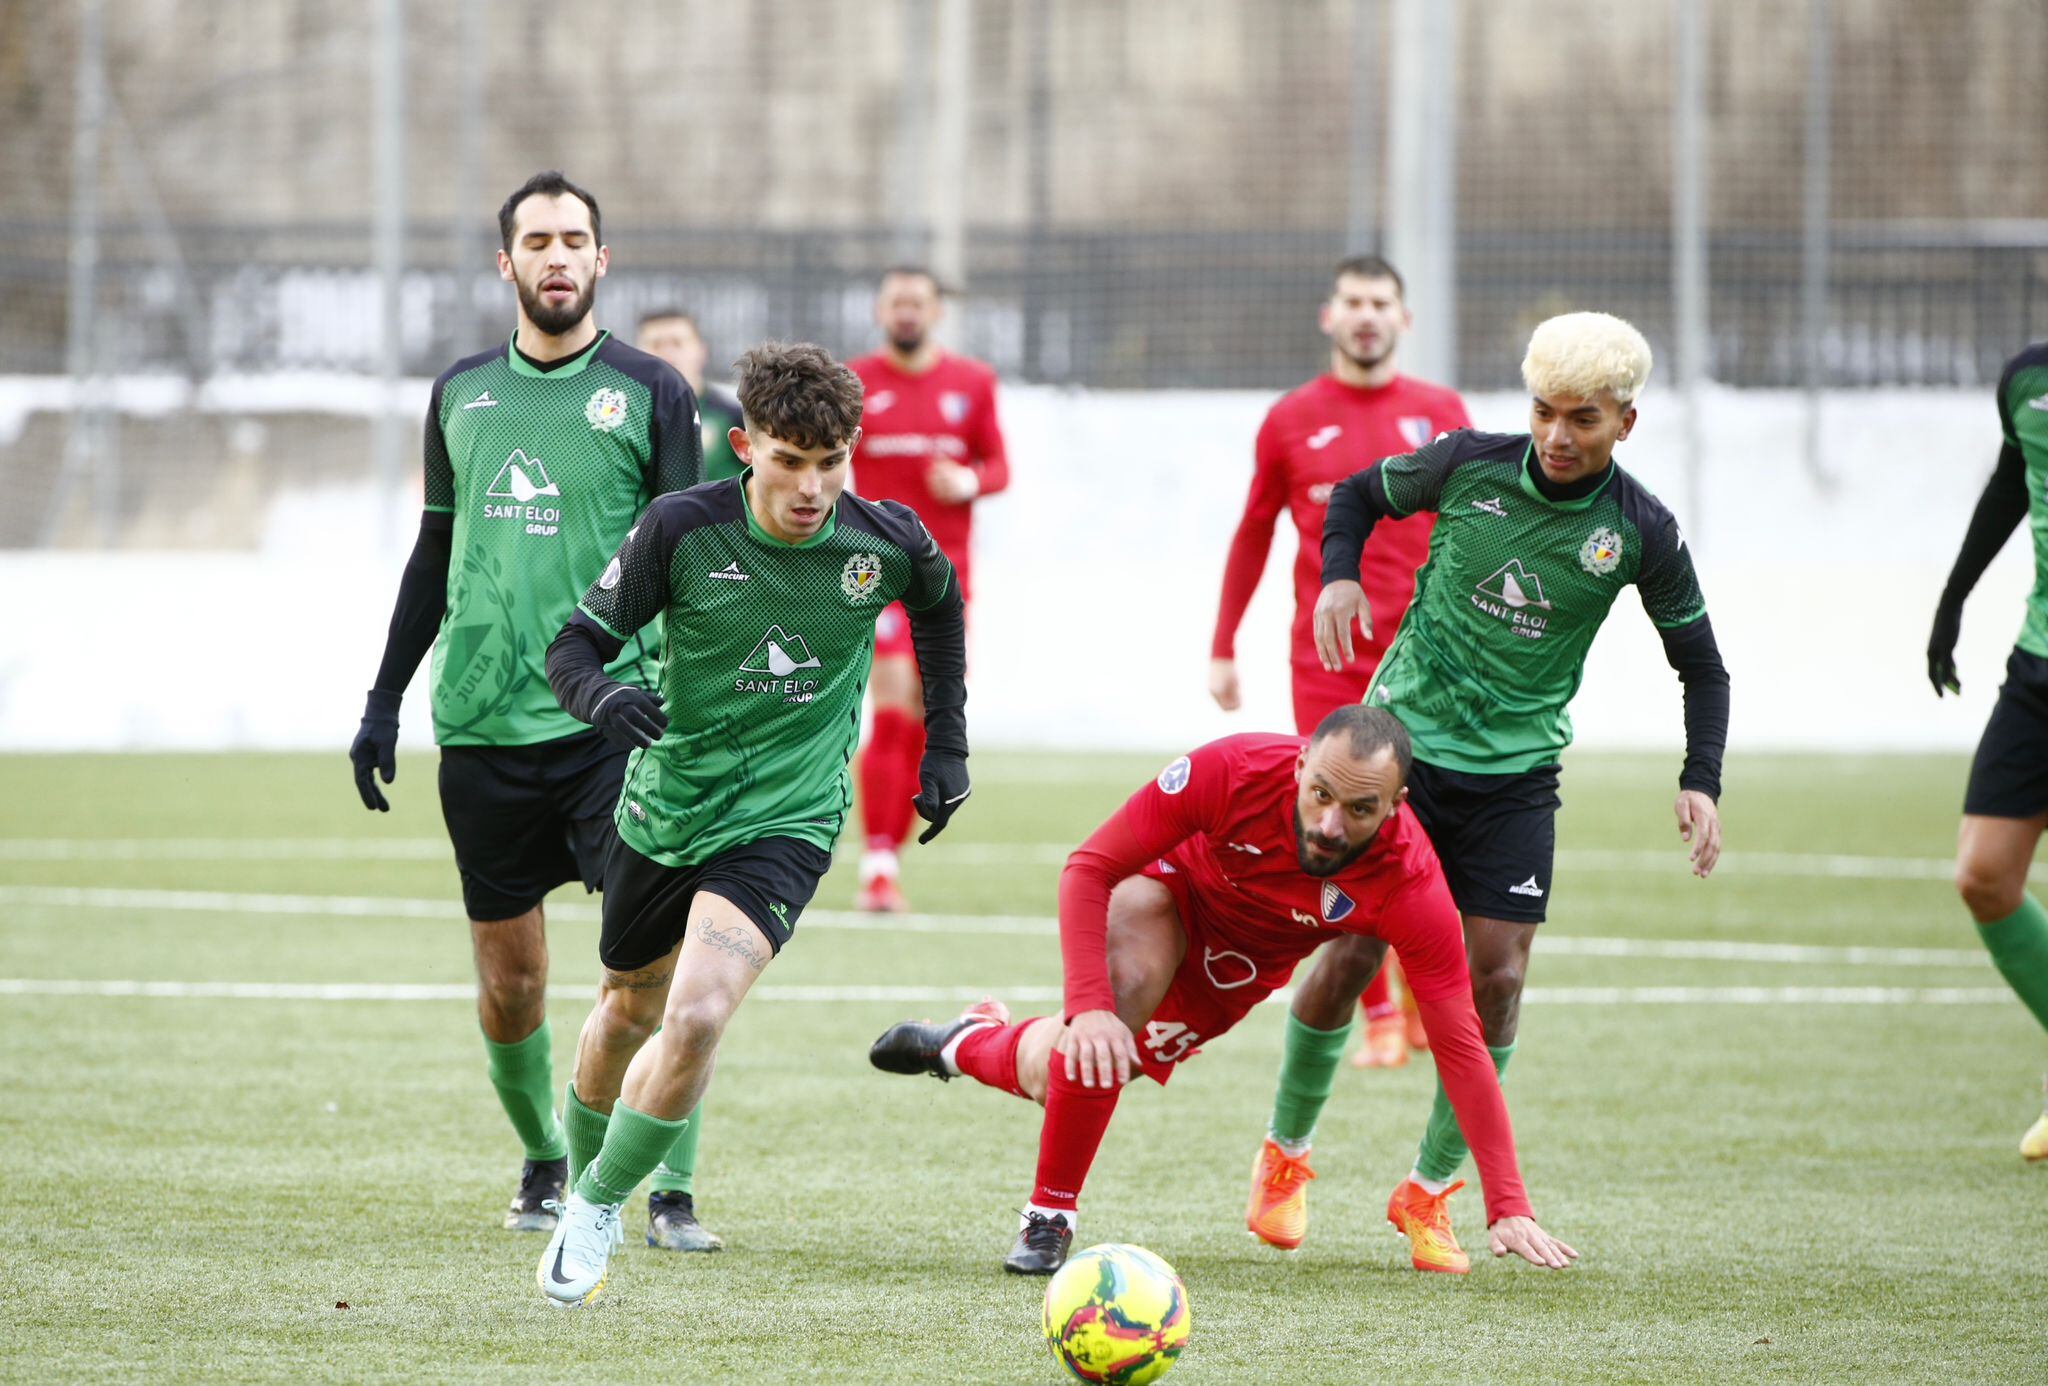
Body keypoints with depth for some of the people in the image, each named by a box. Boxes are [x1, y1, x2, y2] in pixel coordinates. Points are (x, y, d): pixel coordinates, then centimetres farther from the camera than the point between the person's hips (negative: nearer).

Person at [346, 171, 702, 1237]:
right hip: (481, 730, 3)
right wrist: (384, 701, 18)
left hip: (609, 722, -3)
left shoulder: (648, 392, 1)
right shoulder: (461, 392, 12)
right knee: (508, 982, 7)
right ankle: (542, 1163, 28)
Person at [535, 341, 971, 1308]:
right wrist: (602, 695, -32)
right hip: (665, 807, 2)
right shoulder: (682, 529, -16)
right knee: (628, 1012, 21)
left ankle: (599, 1207, -2)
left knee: (695, 1018, -23)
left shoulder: (884, 543, -12)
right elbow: (577, 642, -9)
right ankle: (580, 1181, 51)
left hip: (786, 821, -2)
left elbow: (938, 607, 12)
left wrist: (945, 746, 14)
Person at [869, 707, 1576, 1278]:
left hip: (1235, 968, 2)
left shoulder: (1412, 888, -37)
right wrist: (1089, 1005, -39)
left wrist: (1509, 1208, -34)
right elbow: (1088, 868, -27)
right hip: (1170, 888, -2)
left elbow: (1459, 1045, -31)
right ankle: (1048, 1218, -15)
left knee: (1052, 1076, 1)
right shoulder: (1231, 772, -38)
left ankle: (968, 1043, 38)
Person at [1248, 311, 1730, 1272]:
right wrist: (1339, 574, -7)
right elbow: (1361, 496, 12)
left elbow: (1699, 662, 4)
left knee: (1495, 975, -6)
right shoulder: (1470, 465, -7)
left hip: (1516, 773, 1)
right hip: (1404, 741, -1)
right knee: (1351, 952, -5)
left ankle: (1429, 1192, 11)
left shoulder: (1639, 532, -6)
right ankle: (1284, 1154, 18)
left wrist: (1701, 781, -8)